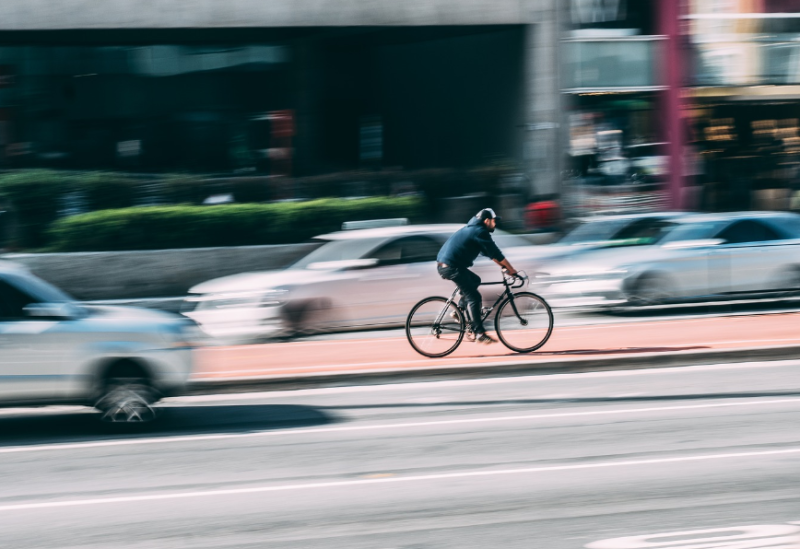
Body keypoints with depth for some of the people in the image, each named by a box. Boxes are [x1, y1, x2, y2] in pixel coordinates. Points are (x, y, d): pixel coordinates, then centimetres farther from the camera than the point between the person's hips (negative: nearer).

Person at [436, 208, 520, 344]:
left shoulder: (472, 229, 23)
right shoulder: (480, 232, -9)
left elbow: (490, 252, 29)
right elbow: (495, 253, -9)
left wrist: (503, 265, 25)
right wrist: (511, 270, -2)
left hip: (443, 265, 10)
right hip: (452, 267, -10)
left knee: (475, 280, 26)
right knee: (474, 298, -8)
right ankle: (479, 333, -11)